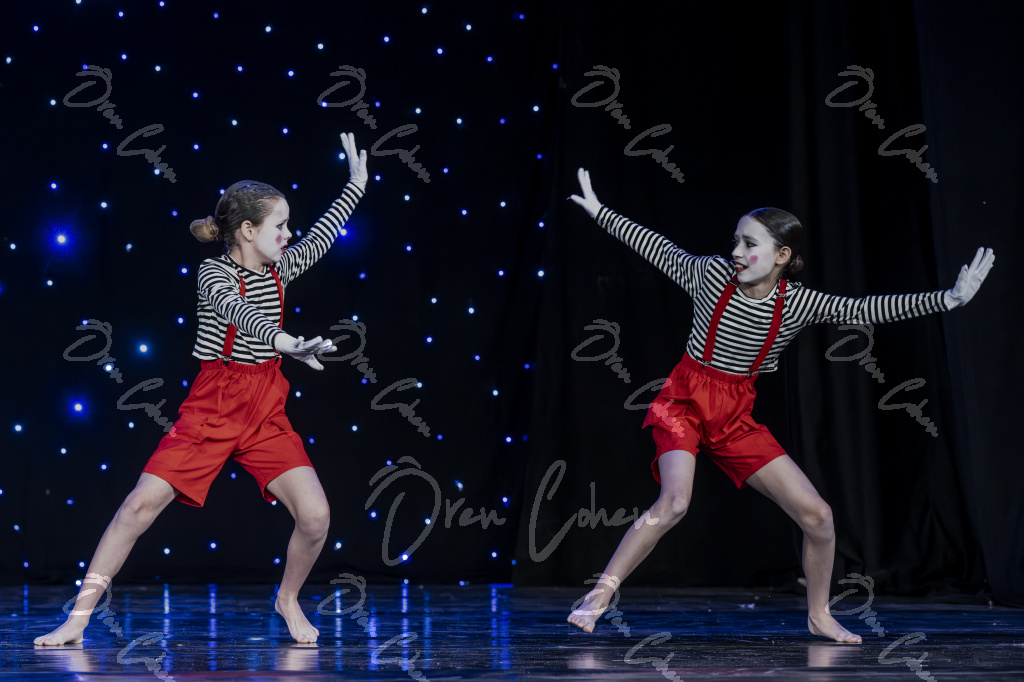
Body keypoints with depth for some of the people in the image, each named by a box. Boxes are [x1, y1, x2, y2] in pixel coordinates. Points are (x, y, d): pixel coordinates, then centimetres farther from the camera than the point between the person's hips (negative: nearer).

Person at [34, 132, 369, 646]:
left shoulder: (279, 269, 8)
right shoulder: (214, 273, -11)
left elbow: (321, 238, 27)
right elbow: (237, 310, -33)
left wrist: (357, 183, 31)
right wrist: (284, 341, -51)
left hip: (266, 411, 5)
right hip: (210, 409, -5)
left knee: (315, 516, -11)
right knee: (141, 505, -12)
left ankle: (288, 599, 19)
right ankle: (79, 617, -5)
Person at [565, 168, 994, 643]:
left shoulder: (798, 304, -7)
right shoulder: (711, 273, -9)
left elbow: (862, 310, -11)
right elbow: (660, 249, 6)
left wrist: (947, 299, -19)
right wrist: (599, 211, 16)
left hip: (735, 417, 3)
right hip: (683, 403, -3)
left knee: (817, 515, -1)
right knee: (674, 501, -31)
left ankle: (819, 617, 21)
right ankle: (598, 597, -25)